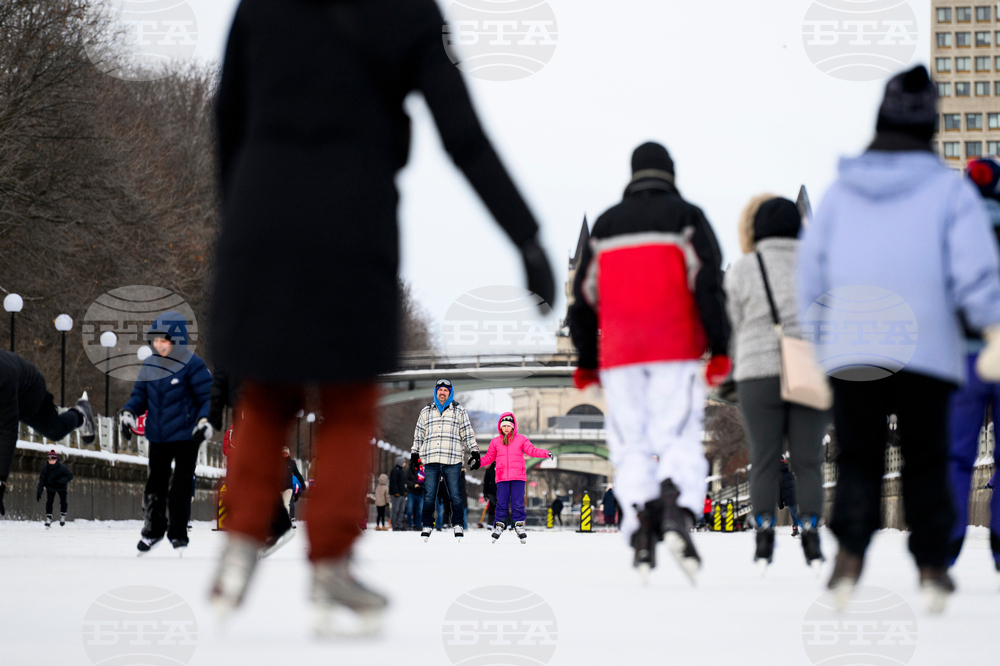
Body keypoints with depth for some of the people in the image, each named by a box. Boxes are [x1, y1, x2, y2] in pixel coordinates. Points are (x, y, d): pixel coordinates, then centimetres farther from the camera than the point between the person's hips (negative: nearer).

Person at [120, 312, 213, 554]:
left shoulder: (192, 365, -13)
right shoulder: (149, 366, 4)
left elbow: (208, 396, -11)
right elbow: (139, 394, 14)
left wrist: (205, 420, -25)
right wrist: (128, 412, -3)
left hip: (186, 436, -5)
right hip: (158, 437, 5)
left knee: (181, 486, -2)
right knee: (155, 482, 14)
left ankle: (178, 535, 9)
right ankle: (153, 530, 29)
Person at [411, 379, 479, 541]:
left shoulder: (459, 411, 11)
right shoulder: (426, 411, 17)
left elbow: (468, 434, 11)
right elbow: (419, 435, 21)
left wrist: (475, 453, 4)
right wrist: (414, 455, 17)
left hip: (452, 461, -2)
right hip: (430, 461, 2)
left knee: (455, 495, -4)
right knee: (429, 495, -1)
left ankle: (458, 525, 5)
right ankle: (427, 526, 6)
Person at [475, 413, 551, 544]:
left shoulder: (521, 439, 8)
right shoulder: (495, 441, 12)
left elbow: (532, 450, -1)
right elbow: (489, 457, 19)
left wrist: (545, 453, -16)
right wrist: (479, 462, 4)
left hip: (518, 477, -1)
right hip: (502, 478, 1)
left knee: (518, 502, -3)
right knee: (501, 503, 0)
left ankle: (519, 525, 4)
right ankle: (499, 525, 8)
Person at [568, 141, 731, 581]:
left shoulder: (605, 224, 16)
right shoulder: (685, 217, 6)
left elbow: (584, 295, 16)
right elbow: (709, 284, -5)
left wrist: (586, 361, 21)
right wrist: (719, 349, -7)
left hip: (619, 358, 2)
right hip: (676, 350, -2)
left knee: (631, 447, 4)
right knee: (680, 438, -6)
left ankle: (640, 531, -13)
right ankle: (677, 511, -32)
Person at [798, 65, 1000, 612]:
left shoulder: (842, 191, 7)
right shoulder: (948, 189, -1)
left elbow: (811, 268, 7)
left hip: (850, 353, 2)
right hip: (926, 351, -2)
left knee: (857, 460, 7)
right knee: (926, 463, 11)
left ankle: (849, 552, -14)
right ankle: (932, 569, 7)